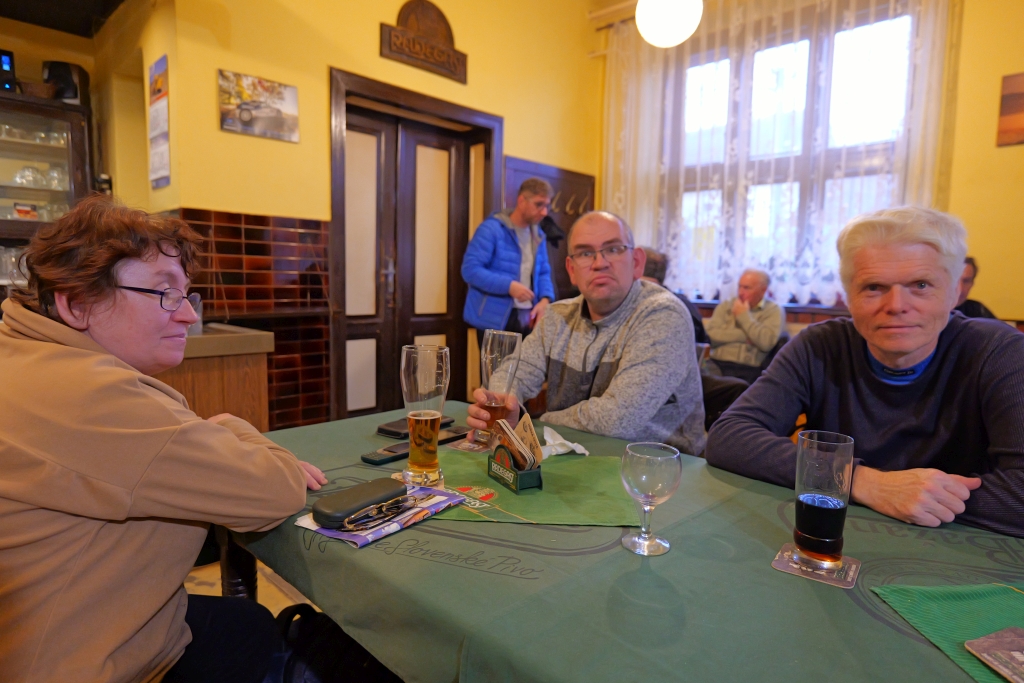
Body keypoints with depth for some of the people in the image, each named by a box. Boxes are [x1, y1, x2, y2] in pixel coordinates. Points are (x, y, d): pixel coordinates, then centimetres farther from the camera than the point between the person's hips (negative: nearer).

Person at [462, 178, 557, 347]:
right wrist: (509, 285, -24)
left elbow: (543, 273, 16)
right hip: (496, 320, -6)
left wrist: (545, 299, -5)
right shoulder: (491, 228, -10)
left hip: (528, 319, 7)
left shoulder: (538, 236, 12)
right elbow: (470, 269, -16)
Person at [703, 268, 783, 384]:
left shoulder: (773, 310, 8)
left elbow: (766, 342, -10)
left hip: (750, 369, -2)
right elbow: (710, 334, -1)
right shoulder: (725, 306, 16)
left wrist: (744, 316, -1)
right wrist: (745, 336, -5)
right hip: (718, 364, 2)